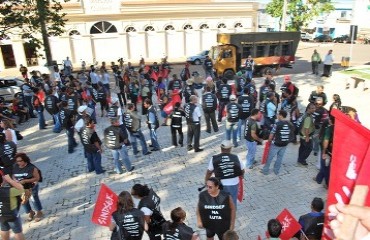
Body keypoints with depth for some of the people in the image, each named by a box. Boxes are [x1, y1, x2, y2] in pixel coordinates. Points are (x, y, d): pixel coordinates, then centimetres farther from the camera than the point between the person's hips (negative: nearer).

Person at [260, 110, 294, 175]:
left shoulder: (277, 124, -19)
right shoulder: (290, 124, -3)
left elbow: (272, 134, -12)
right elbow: (291, 135, 4)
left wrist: (269, 141, 5)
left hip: (276, 144, -5)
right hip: (285, 144, 5)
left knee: (269, 157, 9)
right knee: (280, 157, 18)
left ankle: (265, 170, 20)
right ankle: (276, 170, 29)